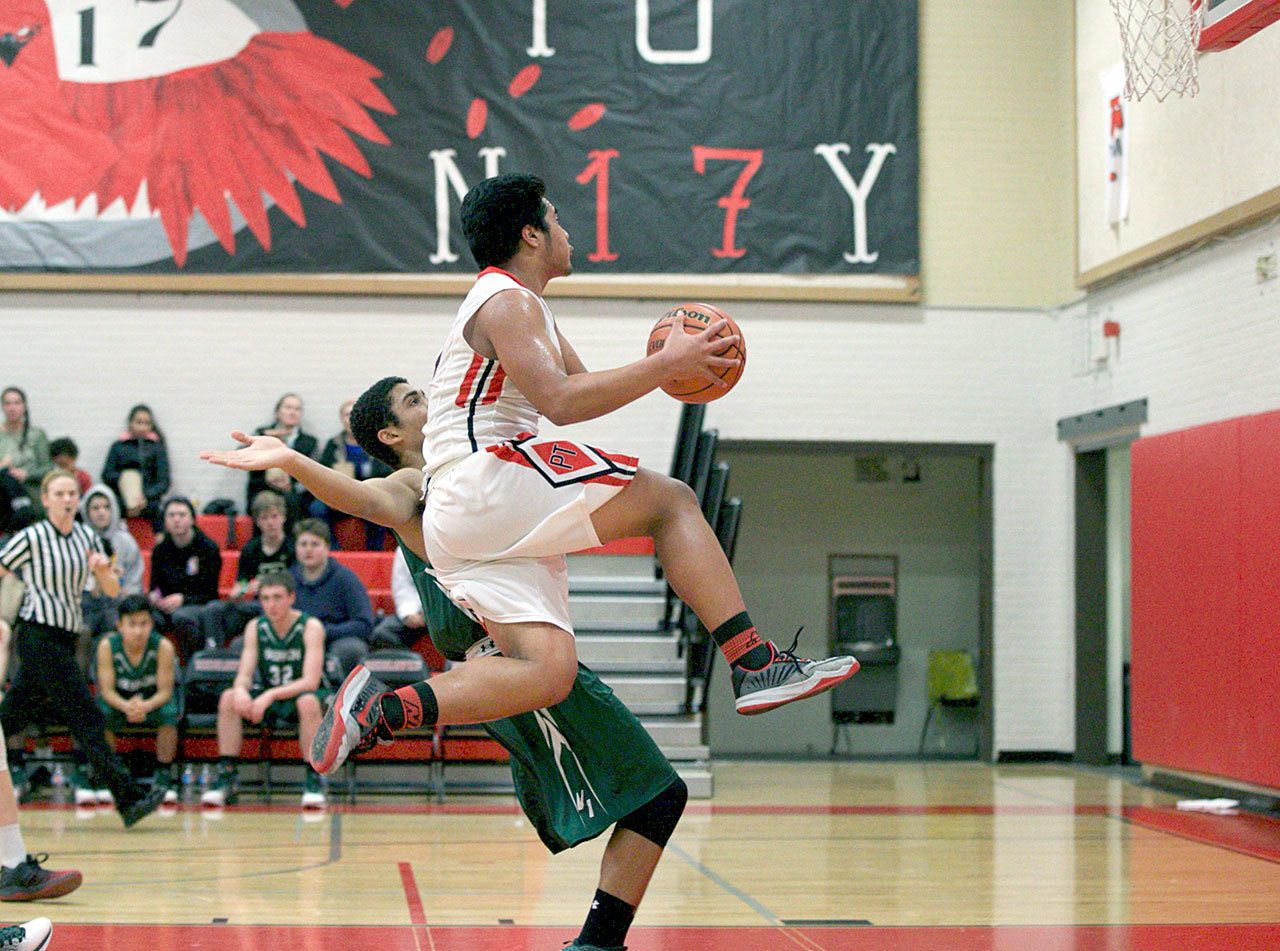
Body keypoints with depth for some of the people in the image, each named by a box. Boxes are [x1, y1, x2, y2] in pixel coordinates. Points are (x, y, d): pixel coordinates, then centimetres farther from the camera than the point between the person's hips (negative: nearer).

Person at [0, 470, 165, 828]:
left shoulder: (88, 537, 9)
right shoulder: (31, 538, -8)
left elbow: (113, 590, 10)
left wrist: (103, 570, -10)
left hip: (65, 638, 6)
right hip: (38, 636, -6)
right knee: (86, 718, -11)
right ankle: (129, 798, -14)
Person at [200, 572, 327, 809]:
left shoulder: (311, 627, -14)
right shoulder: (255, 627, -1)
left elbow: (310, 682, -23)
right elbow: (244, 675, -6)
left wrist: (271, 695, -35)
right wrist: (241, 690, -32)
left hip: (301, 696, -4)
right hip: (269, 703, 4)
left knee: (308, 701, -38)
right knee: (229, 698, -22)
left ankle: (314, 780, -28)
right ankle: (226, 776, -17)